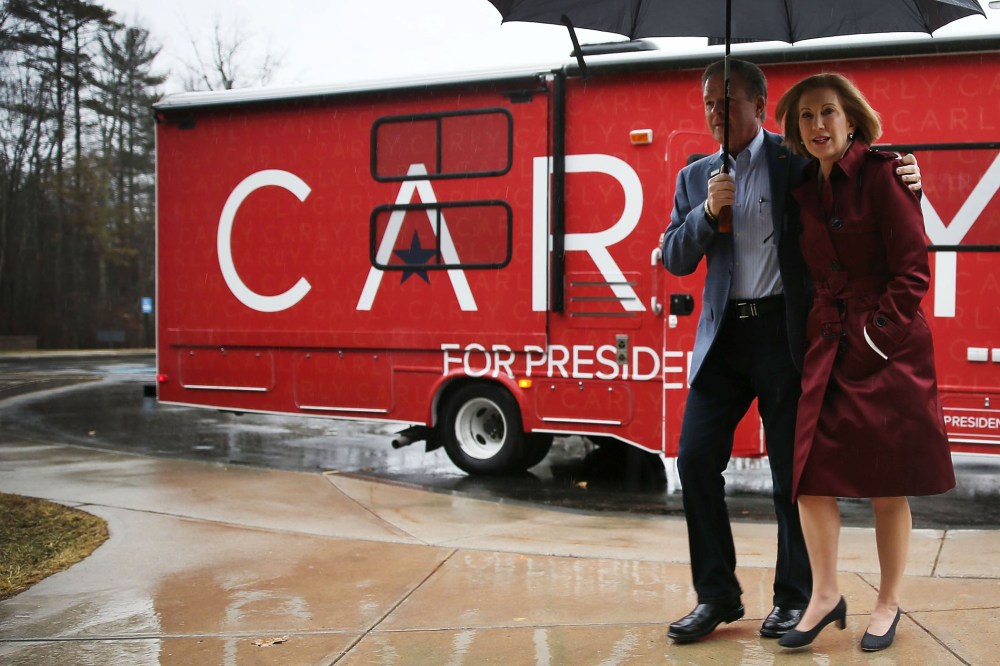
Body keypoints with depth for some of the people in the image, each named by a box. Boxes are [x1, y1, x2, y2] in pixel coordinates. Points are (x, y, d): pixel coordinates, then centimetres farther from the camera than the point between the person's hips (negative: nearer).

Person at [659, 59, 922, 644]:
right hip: (723, 334, 4)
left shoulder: (796, 161, 2)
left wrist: (903, 180, -17)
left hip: (784, 332, -3)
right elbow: (674, 260, 7)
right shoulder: (695, 177, 13)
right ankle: (718, 595, 11)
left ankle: (795, 596, 19)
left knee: (792, 470, 3)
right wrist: (707, 211, -9)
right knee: (696, 459, -2)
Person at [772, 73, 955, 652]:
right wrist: (829, 331, 4)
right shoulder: (805, 190, 9)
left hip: (888, 345, -5)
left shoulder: (882, 175, -7)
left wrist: (878, 334, -13)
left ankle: (889, 604, 21)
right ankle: (826, 594, 17)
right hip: (829, 344, 5)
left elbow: (914, 270, -10)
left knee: (889, 486, 5)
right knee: (810, 474, 0)